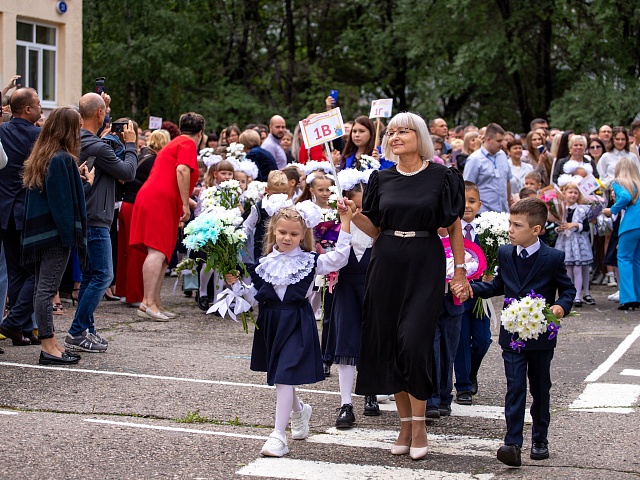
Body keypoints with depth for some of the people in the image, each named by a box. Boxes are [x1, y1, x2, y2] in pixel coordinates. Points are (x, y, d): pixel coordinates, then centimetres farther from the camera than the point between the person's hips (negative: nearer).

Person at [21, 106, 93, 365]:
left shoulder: (39, 157, 12)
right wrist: (88, 183, -5)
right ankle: (48, 347, -4)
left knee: (42, 288, 10)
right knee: (47, 288, -8)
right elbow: (68, 200, -17)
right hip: (57, 232, -9)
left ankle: (51, 342, 16)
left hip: (37, 232, 9)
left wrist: (76, 177, 13)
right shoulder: (63, 159, -14)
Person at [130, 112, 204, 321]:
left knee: (161, 254, 9)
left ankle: (155, 303, 9)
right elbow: (182, 170, -17)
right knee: (158, 252, -16)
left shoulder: (173, 144, 29)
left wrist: (186, 201, 52)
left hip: (151, 200, 10)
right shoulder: (189, 144, 0)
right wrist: (185, 204, -15)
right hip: (160, 202, -10)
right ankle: (148, 302, -23)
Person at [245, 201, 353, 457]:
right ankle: (299, 410, 47)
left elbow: (338, 258, -10)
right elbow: (253, 293, 12)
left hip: (297, 322, -4)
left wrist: (345, 224, -12)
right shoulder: (265, 263, 7)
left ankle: (278, 435, -11)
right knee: (279, 375, 16)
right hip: (270, 321, 4)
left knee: (285, 376, -12)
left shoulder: (310, 261, -1)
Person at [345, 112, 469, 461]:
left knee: (414, 341, -12)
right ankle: (405, 422, 14)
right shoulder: (382, 179, 8)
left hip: (425, 265, -4)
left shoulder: (441, 177, -2)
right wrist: (354, 214, -8)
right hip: (387, 265, 4)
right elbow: (374, 230, 11)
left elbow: (454, 226, 1)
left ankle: (419, 424, 0)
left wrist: (460, 270, -2)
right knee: (389, 344, 3)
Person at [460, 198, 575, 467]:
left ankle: (540, 439, 29)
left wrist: (561, 306, -20)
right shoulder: (505, 254, 3)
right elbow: (498, 286, 16)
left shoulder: (553, 258, -9)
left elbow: (568, 289, 0)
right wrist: (471, 288, 3)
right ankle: (512, 444, -13)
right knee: (515, 388, -6)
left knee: (540, 389, 12)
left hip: (541, 335, -2)